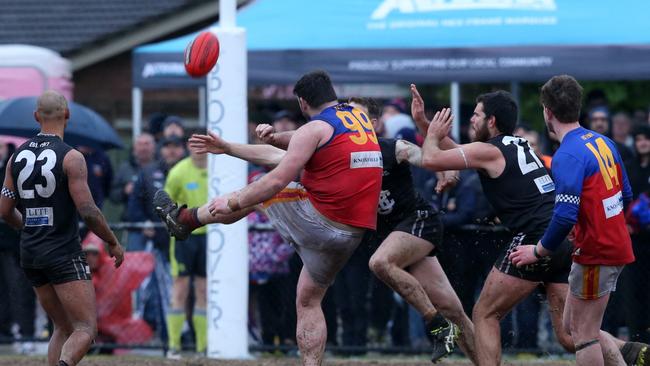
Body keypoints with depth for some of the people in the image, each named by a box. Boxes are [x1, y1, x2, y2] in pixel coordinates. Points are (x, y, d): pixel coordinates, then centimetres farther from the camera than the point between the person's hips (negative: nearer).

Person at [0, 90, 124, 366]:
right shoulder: (71, 158, -11)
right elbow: (88, 211, -15)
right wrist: (113, 243, 1)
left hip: (30, 253, 6)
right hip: (64, 255, -6)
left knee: (63, 328, 17)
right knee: (86, 329, -7)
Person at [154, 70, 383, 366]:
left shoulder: (315, 129, -10)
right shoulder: (361, 119, 14)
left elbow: (278, 180, -16)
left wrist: (234, 202, -8)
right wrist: (278, 138, 12)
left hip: (317, 220, -6)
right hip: (353, 235, 6)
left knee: (257, 191, 18)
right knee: (308, 302, 19)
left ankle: (183, 218, 33)